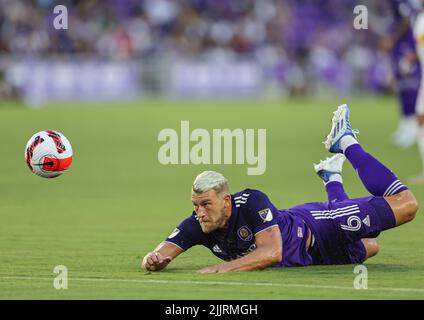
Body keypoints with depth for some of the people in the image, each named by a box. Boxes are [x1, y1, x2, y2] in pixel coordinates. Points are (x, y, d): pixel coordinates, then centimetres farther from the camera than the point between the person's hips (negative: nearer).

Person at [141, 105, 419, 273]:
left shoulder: (252, 202, -40)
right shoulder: (197, 226, -26)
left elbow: (272, 252, -45)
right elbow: (160, 255, -27)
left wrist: (223, 268, -54)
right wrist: (154, 259, -53)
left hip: (315, 225, -5)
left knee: (405, 204, -3)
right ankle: (332, 180, 54)